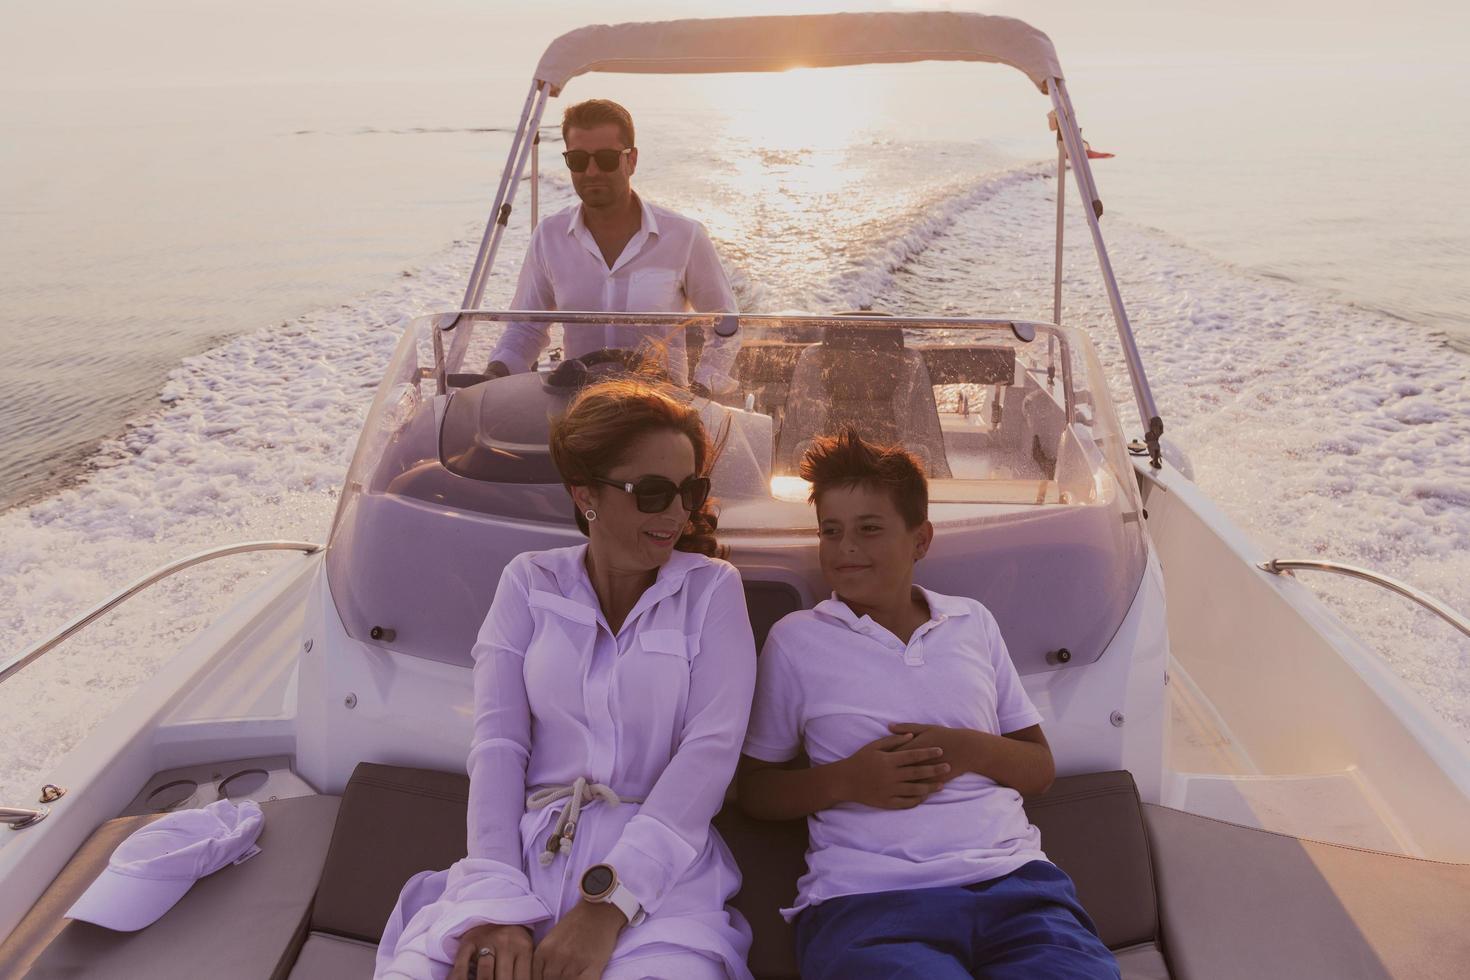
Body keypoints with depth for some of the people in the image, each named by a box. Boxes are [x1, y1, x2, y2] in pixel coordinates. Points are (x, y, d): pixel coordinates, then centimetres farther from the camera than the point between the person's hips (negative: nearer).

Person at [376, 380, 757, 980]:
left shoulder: (711, 587, 5)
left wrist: (608, 906, -17)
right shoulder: (530, 583, 10)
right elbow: (498, 742, 1)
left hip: (657, 867, 0)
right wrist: (499, 905, -13)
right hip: (524, 854, 1)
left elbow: (711, 747, -6)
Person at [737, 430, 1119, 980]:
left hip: (1011, 877, 3)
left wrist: (976, 750, -4)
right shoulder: (795, 640, 7)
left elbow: (1040, 768, 18)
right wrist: (845, 780, -9)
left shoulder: (974, 622, 16)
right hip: (866, 895, -2)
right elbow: (755, 790, 10)